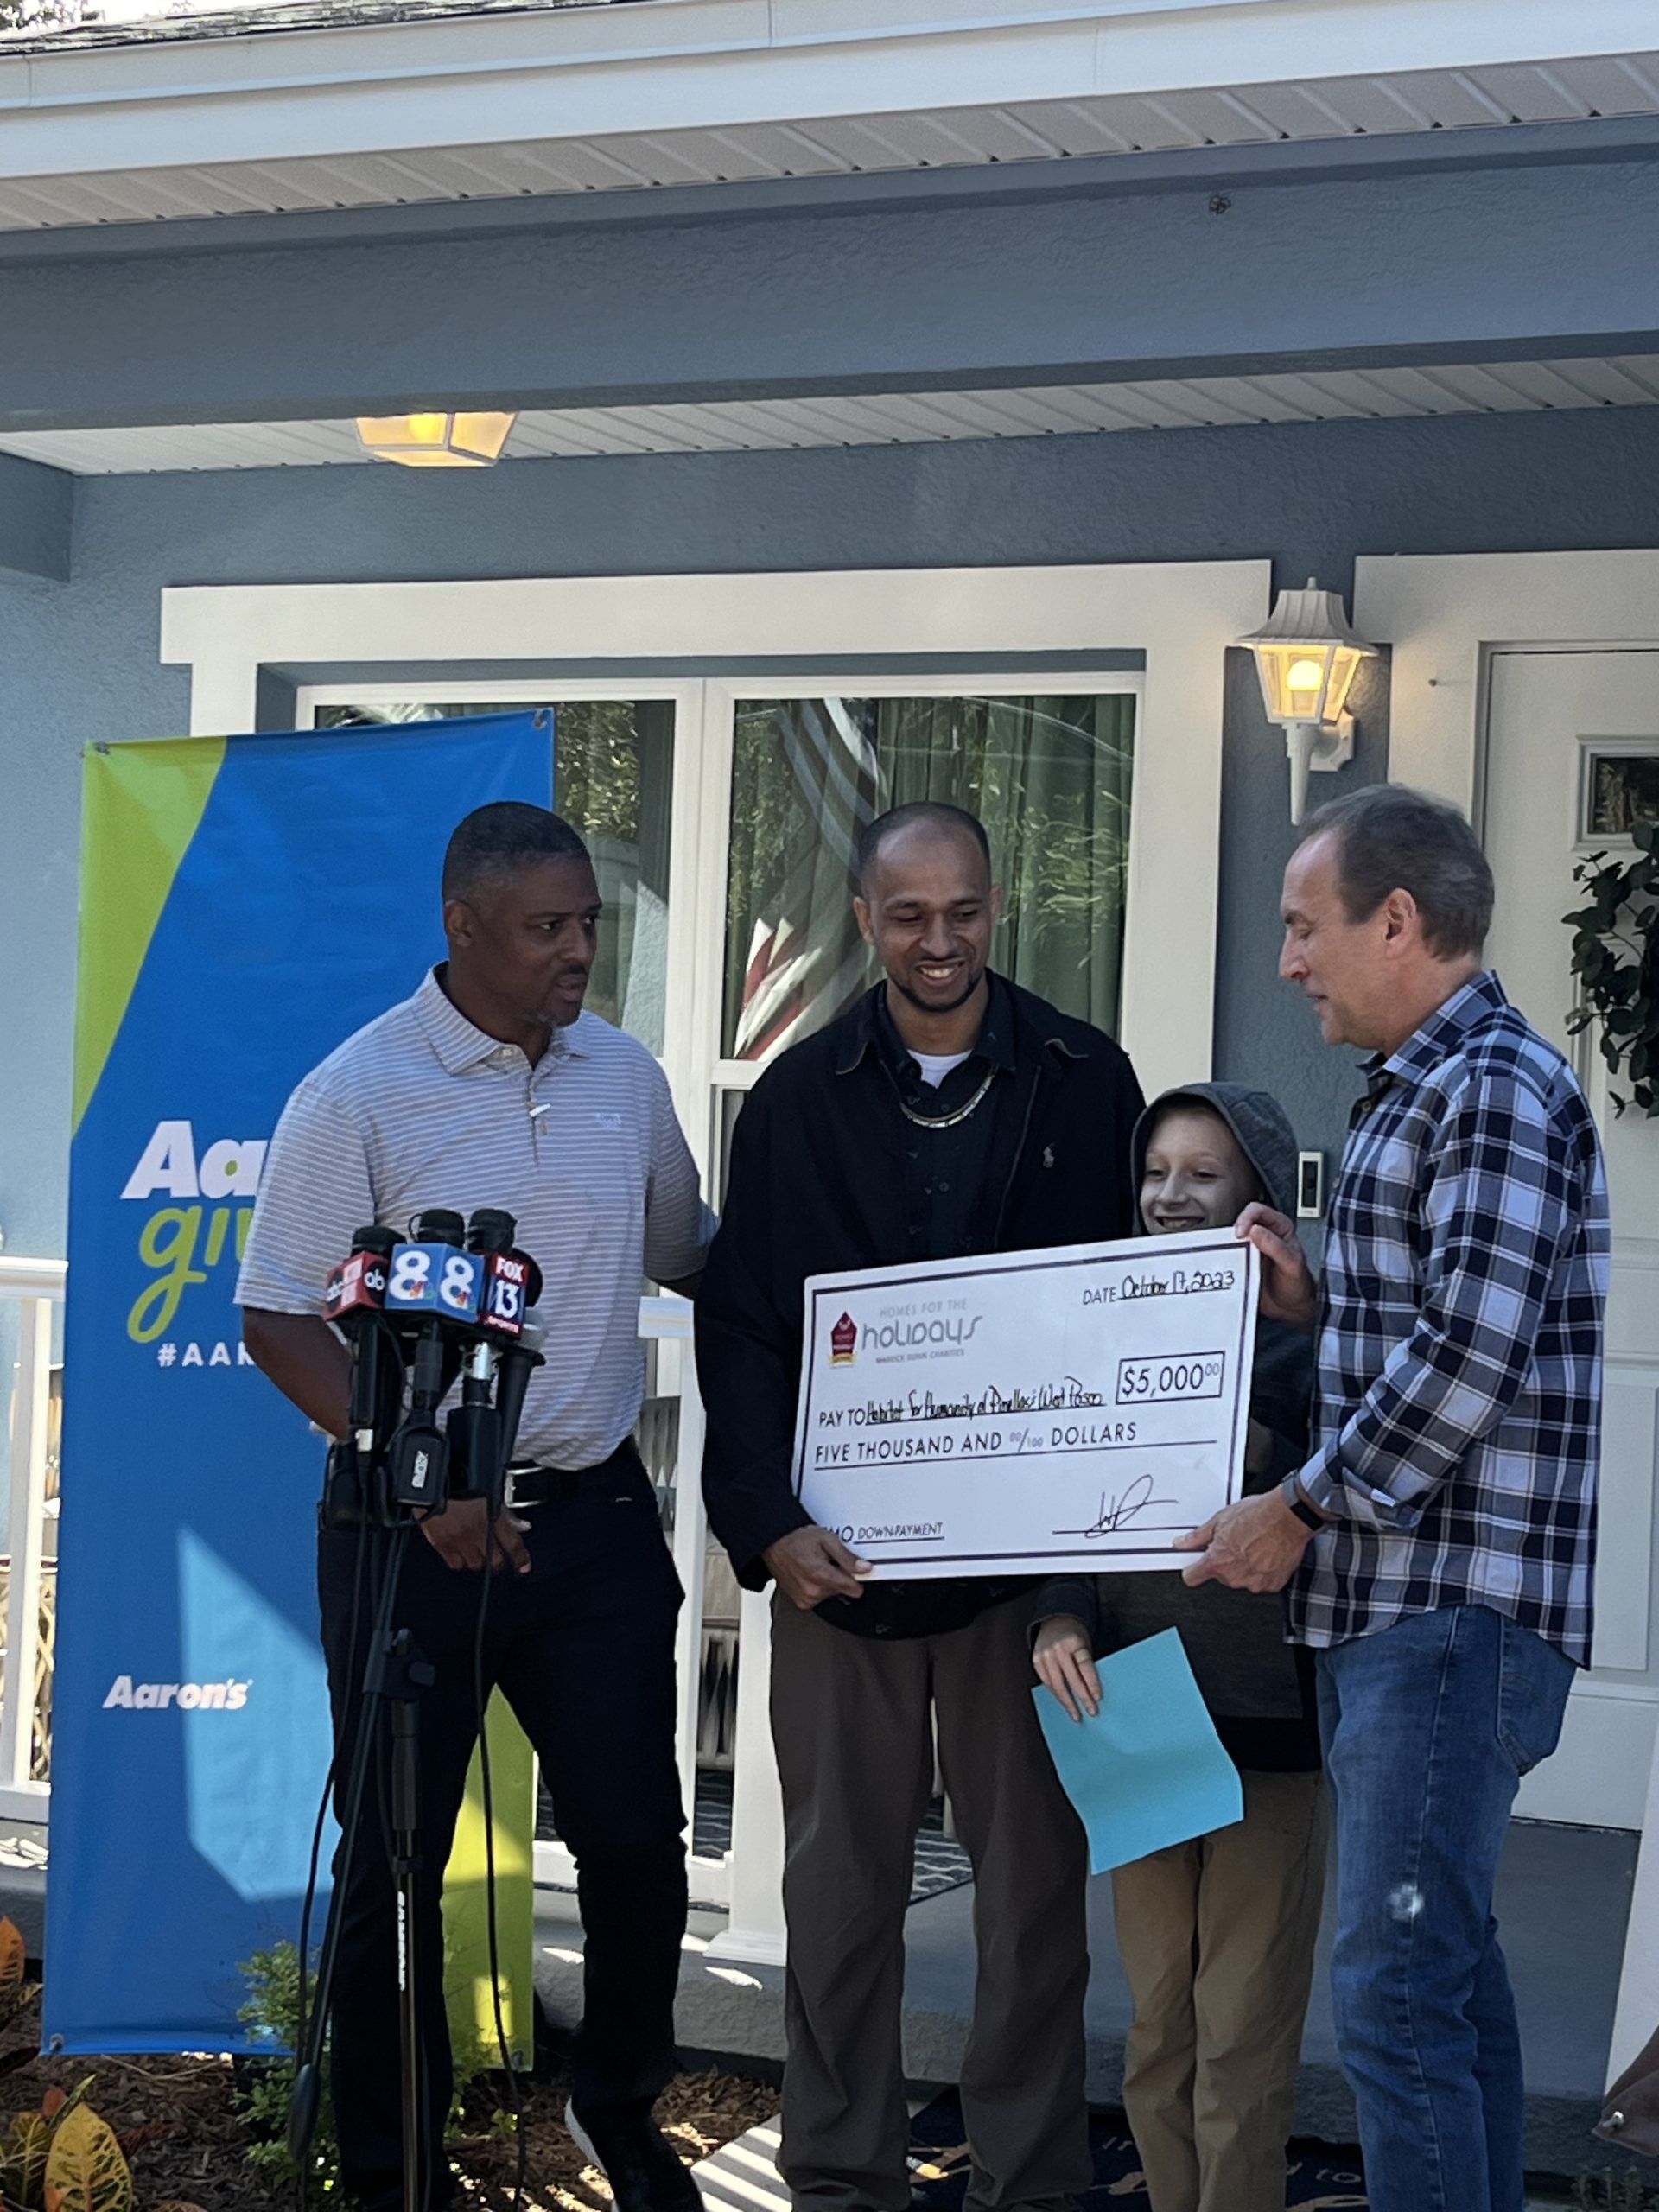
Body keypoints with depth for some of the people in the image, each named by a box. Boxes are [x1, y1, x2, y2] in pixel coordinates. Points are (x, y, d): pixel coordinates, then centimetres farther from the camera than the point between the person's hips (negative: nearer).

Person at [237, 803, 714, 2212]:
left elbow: (689, 1256, 20)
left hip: (595, 1515, 4)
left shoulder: (624, 1077, 5)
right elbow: (280, 1321, -9)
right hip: (418, 1531, -4)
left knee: (636, 1842, 8)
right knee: (398, 1859, 6)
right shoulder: (360, 1094, -11)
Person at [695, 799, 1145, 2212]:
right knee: (841, 1880, 7)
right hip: (840, 1550, 1)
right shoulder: (801, 1098, 4)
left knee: (1035, 1870, 5)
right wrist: (770, 1522, -12)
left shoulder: (1086, 1082, 3)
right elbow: (739, 1327, 1)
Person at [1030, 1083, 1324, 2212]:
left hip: (1267, 1714, -5)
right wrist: (1059, 1620, -7)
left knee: (1243, 2027, 0)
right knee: (1160, 2022, 13)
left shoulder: (1301, 1336, -5)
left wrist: (1259, 1462, -27)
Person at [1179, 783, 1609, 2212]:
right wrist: (1314, 1305, 6)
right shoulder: (1417, 1092, 18)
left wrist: (1304, 1507, -14)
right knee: (1448, 1965, 15)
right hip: (1397, 1606, 10)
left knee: (1397, 1987, -11)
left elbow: (1469, 1354, -22)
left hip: (1456, 1609, -10)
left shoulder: (1498, 1087, -13)